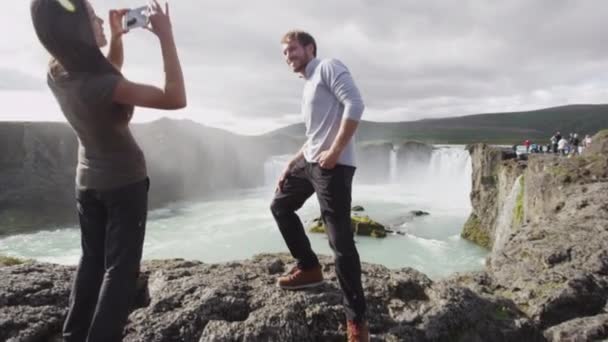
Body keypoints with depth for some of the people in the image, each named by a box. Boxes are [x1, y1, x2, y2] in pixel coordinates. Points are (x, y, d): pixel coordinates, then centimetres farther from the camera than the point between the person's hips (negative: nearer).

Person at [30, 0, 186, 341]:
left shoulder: (57, 74, -4)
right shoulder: (98, 85, -29)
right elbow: (176, 99, -31)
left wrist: (116, 37, 4)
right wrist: (166, 36, -27)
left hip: (87, 182, 8)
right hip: (125, 182, -8)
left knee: (92, 260, 18)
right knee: (121, 267, 2)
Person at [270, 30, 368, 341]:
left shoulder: (328, 67, -4)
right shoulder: (308, 85, 24)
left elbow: (355, 105, -19)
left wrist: (335, 152, -22)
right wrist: (292, 163, 22)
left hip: (334, 167, -10)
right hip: (309, 162, 10)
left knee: (341, 242, -9)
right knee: (280, 206, 21)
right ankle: (309, 268, 30)